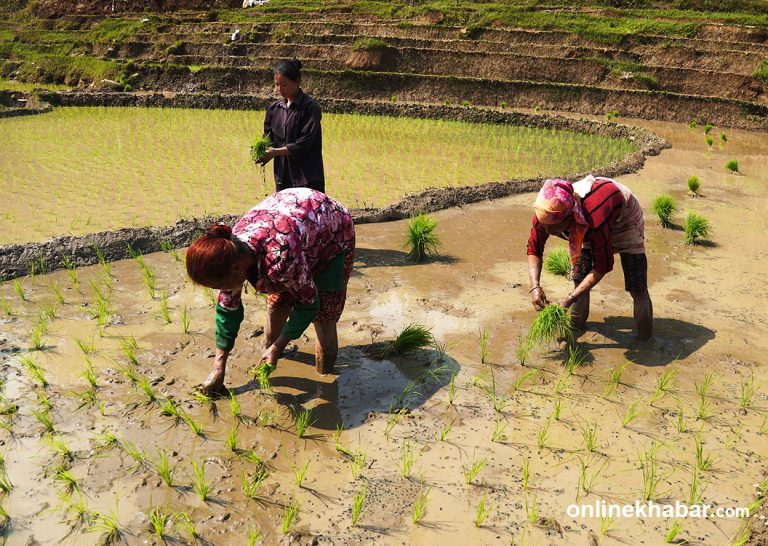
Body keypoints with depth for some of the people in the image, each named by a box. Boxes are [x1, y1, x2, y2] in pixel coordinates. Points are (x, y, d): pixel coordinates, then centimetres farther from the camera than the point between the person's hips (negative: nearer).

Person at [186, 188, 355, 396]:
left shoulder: (280, 261, -44)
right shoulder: (229, 250, -22)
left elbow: (308, 303, -24)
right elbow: (227, 308, -7)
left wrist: (277, 348, -14)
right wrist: (218, 370, -4)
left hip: (334, 233, -6)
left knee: (324, 322, -7)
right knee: (276, 308, 7)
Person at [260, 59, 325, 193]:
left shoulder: (310, 107, -8)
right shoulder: (274, 108, 11)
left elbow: (305, 142, -14)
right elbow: (268, 136, 12)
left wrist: (275, 152, -18)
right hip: (282, 176, 6)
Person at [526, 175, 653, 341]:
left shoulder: (594, 221, -47)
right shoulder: (546, 215, -33)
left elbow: (602, 267, -32)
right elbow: (534, 249, -17)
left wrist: (570, 299, -33)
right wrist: (534, 286, -31)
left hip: (625, 218, -5)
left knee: (637, 287, -10)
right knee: (580, 277, 1)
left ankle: (645, 338, 5)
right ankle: (577, 324, 22)